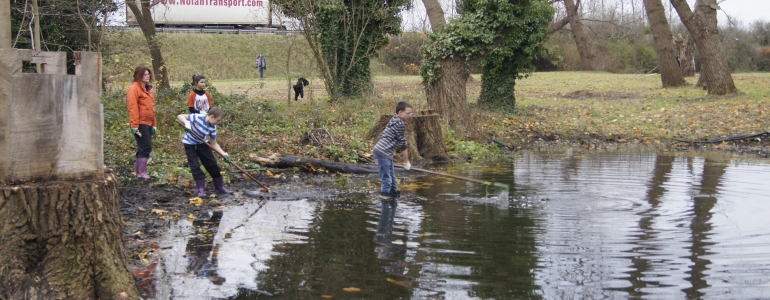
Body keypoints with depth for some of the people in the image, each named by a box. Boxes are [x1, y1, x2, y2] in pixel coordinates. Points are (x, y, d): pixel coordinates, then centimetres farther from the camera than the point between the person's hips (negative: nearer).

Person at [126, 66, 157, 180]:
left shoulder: (148, 89, 19)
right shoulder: (134, 89, -9)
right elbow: (133, 108, -15)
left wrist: (154, 124, 20)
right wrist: (134, 125, -20)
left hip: (148, 123, 9)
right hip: (140, 123, -9)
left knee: (146, 148, 10)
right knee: (145, 147, -11)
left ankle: (139, 171, 17)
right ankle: (142, 173, -7)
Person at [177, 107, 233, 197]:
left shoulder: (212, 127, -13)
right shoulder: (197, 117, -28)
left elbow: (214, 144, -6)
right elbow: (180, 116, -24)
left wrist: (224, 154, -17)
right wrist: (186, 122, -44)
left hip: (202, 144, 5)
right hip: (190, 145, -5)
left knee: (213, 165, 3)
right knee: (195, 167, -11)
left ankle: (219, 187, 15)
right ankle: (201, 189, -2)